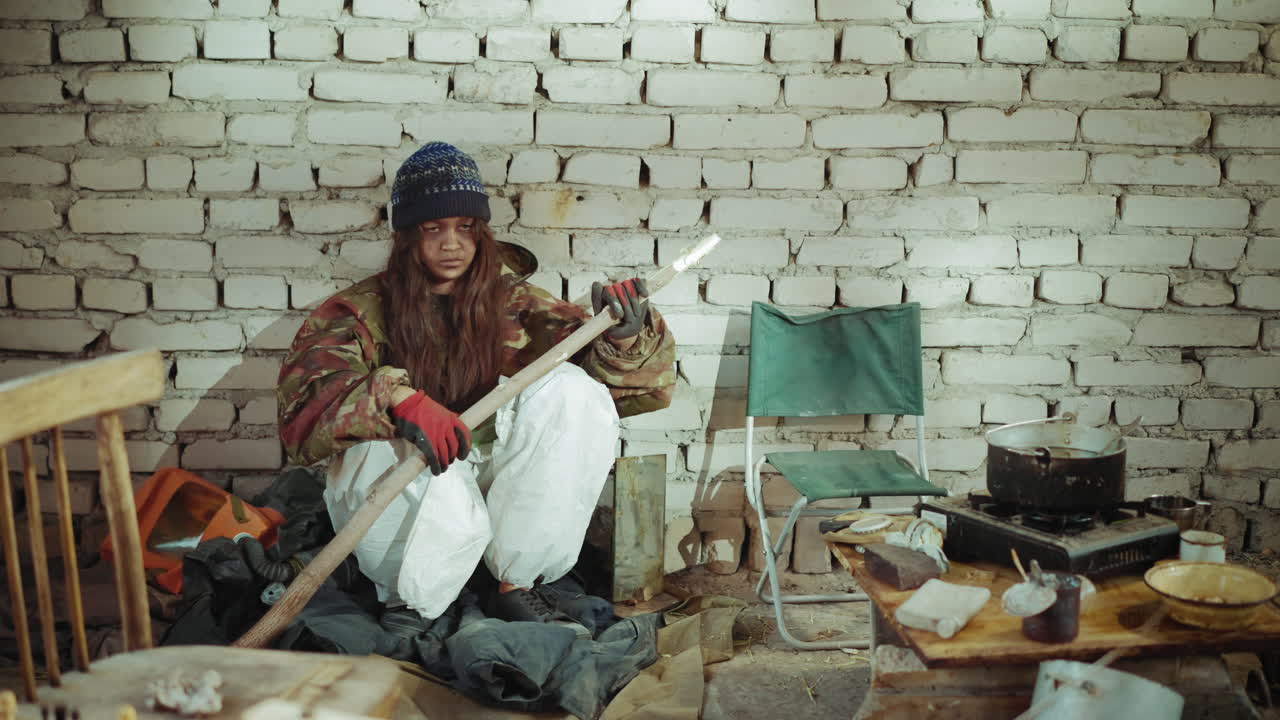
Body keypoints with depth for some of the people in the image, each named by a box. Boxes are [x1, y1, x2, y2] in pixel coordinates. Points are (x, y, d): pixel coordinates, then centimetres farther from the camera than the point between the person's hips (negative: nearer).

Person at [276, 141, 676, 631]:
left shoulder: (513, 303, 4)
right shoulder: (365, 310, -1)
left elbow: (638, 384, -1)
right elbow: (308, 381, -23)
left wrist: (626, 337, -24)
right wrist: (398, 399, -40)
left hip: (500, 489, 2)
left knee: (570, 389, -21)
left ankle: (518, 583, -11)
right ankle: (409, 600, -2)